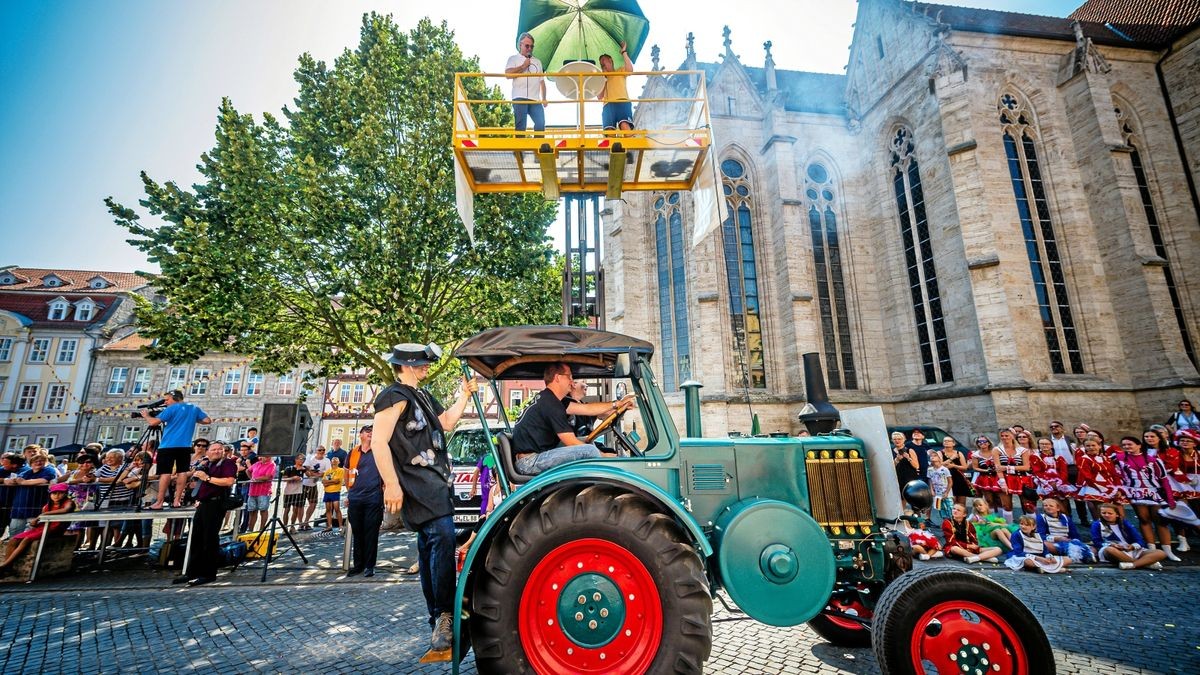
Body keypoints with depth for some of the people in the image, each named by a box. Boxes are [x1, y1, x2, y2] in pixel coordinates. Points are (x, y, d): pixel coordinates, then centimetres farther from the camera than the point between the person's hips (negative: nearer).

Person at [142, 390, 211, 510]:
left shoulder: (171, 409, -4)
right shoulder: (194, 409, 12)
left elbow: (153, 422, -8)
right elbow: (207, 420, 11)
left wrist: (146, 415, 10)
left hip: (168, 446, -5)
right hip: (185, 446, 5)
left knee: (165, 473, -3)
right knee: (182, 471, 4)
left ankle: (159, 502, -2)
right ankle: (177, 501, 4)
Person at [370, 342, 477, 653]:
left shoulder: (422, 397, 21)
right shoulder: (394, 396, -9)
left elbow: (447, 422, 25)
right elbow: (379, 442, -16)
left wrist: (464, 395, 16)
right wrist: (391, 484, -23)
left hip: (434, 481, 10)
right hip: (416, 483, -10)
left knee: (431, 544, 13)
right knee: (442, 536, -22)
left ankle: (438, 621, 23)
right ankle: (444, 617, -16)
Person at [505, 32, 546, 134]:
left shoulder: (537, 61, 26)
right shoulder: (514, 59, 13)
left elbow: (542, 81, 23)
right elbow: (508, 73, -5)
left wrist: (544, 99, 13)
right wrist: (523, 66, -2)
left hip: (535, 99, 4)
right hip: (520, 98, -4)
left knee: (541, 123, -11)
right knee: (520, 125, -11)